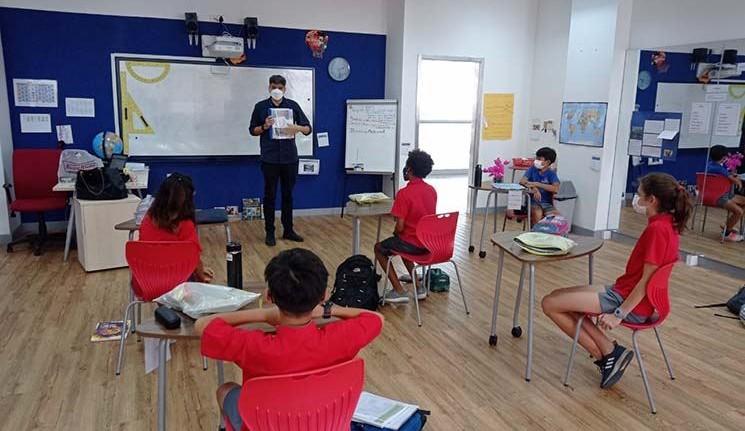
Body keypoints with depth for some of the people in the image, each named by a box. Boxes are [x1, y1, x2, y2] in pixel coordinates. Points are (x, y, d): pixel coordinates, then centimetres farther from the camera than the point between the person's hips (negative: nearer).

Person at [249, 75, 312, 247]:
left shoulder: (293, 105, 4)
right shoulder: (261, 106, 2)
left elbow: (308, 129, 4)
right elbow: (253, 130, 7)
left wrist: (298, 128, -17)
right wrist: (264, 126, -13)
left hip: (290, 158, 2)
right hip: (270, 159, -1)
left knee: (288, 194, 10)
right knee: (270, 195, 3)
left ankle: (288, 230, 21)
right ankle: (270, 232, 13)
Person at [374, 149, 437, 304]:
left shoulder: (404, 193, -21)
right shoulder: (432, 190, 1)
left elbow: (400, 227, -21)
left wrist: (395, 235, 2)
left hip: (412, 244, -7)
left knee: (379, 248, 18)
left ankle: (399, 291, 11)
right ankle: (418, 286, 28)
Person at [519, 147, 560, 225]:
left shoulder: (551, 173, -1)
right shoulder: (533, 169, 4)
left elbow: (555, 189, -18)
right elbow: (522, 181, -11)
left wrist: (537, 184, -22)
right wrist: (534, 188, -28)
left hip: (547, 203, 0)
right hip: (533, 201, 0)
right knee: (538, 214, -32)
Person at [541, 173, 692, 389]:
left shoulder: (657, 229, -22)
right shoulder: (668, 223, 6)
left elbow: (646, 281, -22)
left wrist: (619, 314, -19)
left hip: (632, 303, -10)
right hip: (624, 291, 10)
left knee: (551, 304, -13)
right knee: (558, 297, 11)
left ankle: (607, 354, 0)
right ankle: (608, 355, 7)